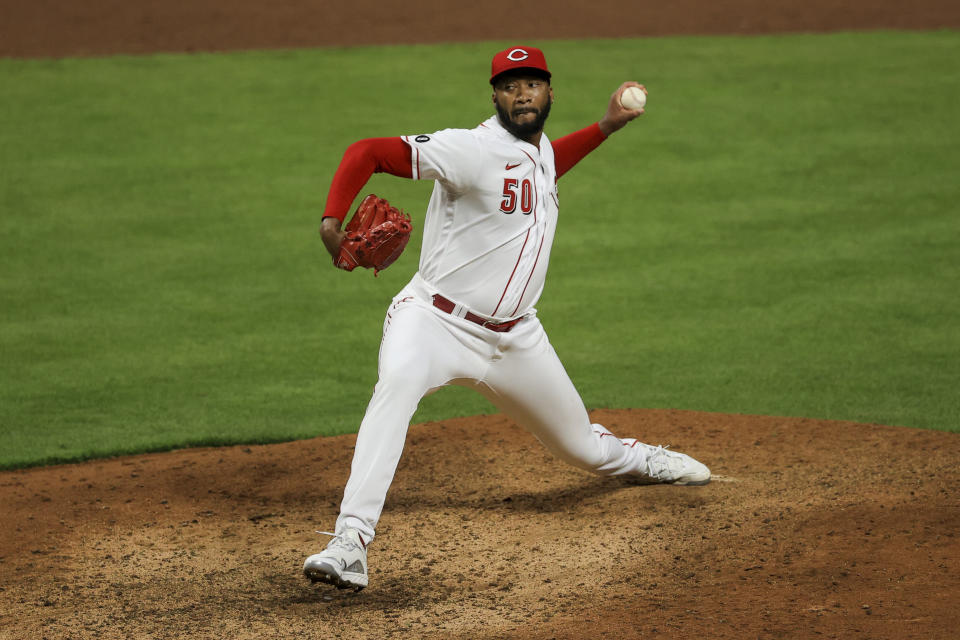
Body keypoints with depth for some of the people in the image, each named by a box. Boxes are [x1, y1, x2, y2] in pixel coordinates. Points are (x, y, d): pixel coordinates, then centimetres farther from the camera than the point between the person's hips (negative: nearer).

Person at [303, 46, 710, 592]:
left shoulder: (542, 150, 7)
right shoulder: (472, 149, -18)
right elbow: (366, 152, -22)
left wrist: (607, 126, 25)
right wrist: (333, 222, -36)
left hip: (514, 336, 7)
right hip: (436, 319, -7)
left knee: (584, 444, 20)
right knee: (397, 384, -40)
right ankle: (351, 544, -48)